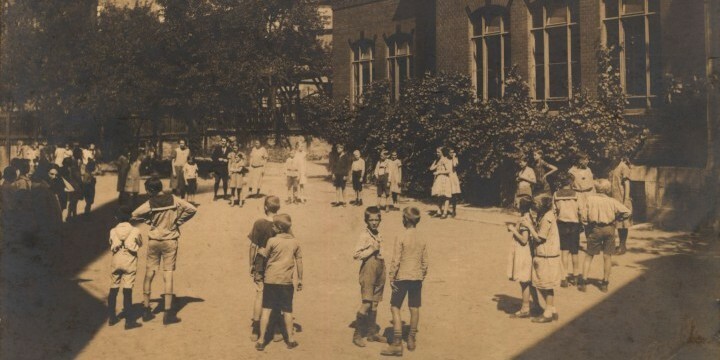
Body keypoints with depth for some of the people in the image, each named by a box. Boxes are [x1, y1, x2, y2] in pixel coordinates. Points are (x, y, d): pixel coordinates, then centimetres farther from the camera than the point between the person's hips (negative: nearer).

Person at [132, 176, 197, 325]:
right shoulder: (174, 200, -7)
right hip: (170, 241, 0)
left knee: (149, 273, 12)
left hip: (154, 241, 0)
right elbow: (192, 209, -9)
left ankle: (146, 309, 18)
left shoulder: (149, 204, -9)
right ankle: (168, 313, -2)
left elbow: (134, 215, -9)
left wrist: (149, 219, 4)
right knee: (168, 275, 0)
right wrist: (179, 221, 1)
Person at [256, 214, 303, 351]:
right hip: (286, 281, 2)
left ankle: (261, 340, 5)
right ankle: (290, 339, 18)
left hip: (270, 279, -2)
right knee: (287, 311, 12)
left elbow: (264, 257, 2)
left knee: (266, 309, 3)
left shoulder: (272, 241, -8)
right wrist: (300, 279, 14)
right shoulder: (295, 242, 2)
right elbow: (299, 262, 5)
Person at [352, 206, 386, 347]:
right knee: (366, 303, -10)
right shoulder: (364, 235, -10)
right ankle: (357, 335, -2)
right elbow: (356, 255, -16)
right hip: (368, 272, -7)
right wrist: (372, 250, -18)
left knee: (375, 304, 12)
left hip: (379, 272, 8)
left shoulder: (378, 235, 13)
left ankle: (372, 333, 20)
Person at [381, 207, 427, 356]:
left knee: (395, 307, 0)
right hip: (417, 277, 5)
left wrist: (391, 277, -5)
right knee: (414, 308, 13)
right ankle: (411, 340, 24)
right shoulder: (423, 240, 3)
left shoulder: (401, 238, -12)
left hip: (402, 277, -5)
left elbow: (396, 260, -12)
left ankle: (397, 343, -5)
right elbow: (424, 261, 8)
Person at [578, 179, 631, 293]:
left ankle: (583, 281, 5)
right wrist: (617, 220, 6)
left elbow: (583, 215, -6)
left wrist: (587, 227, 6)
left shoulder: (590, 199, -4)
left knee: (589, 255, 11)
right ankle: (605, 283, 17)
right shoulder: (612, 201, -4)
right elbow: (627, 212, -8)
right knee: (607, 256, 11)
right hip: (609, 229, 0)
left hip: (594, 229, 0)